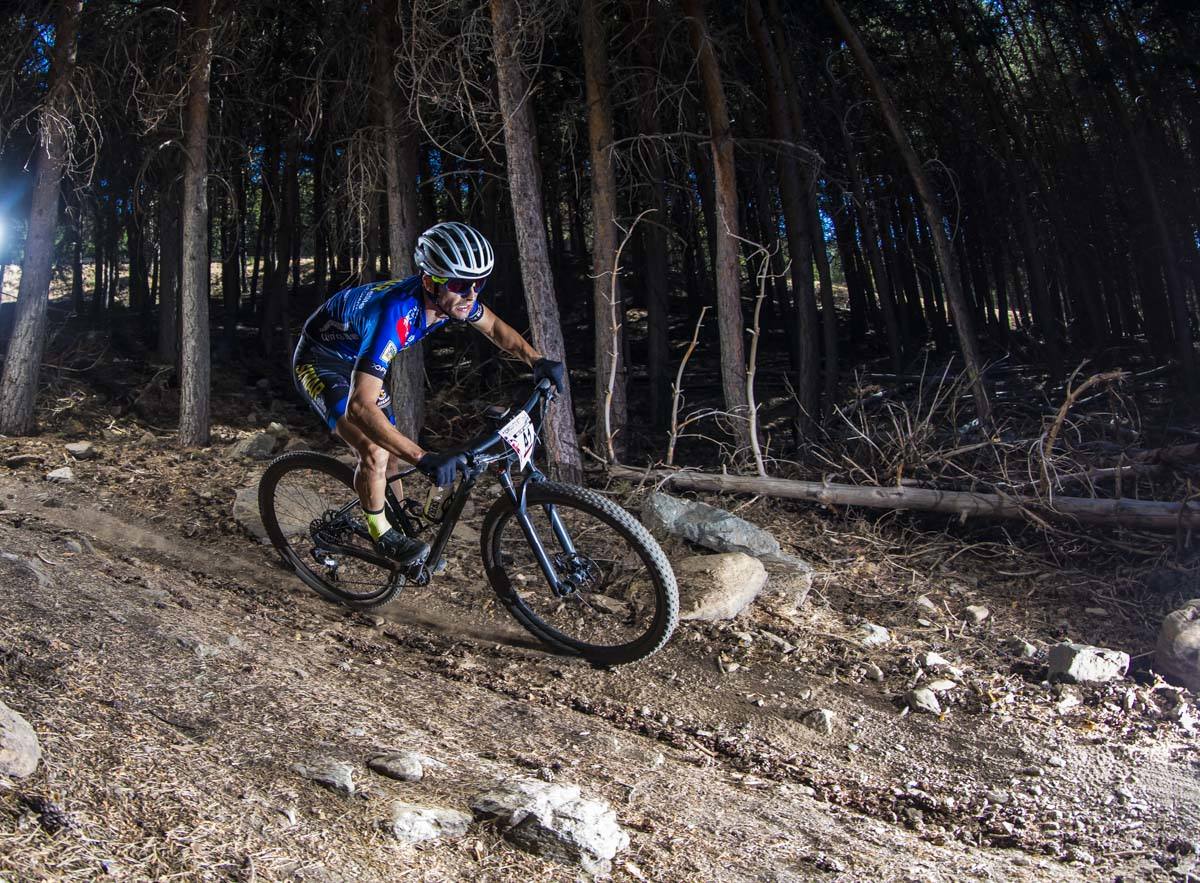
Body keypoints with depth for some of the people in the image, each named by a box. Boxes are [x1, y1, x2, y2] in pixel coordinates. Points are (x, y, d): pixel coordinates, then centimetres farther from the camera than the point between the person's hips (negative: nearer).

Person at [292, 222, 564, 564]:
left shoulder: (451, 296, -21)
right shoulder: (395, 313, -43)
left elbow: (494, 326, 2)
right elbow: (360, 406, -48)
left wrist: (537, 360, -15)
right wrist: (425, 459, -56)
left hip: (358, 360, 7)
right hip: (320, 362, -7)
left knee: (393, 454, 8)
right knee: (375, 452, -22)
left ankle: (399, 520, 32)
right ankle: (382, 535, 1)